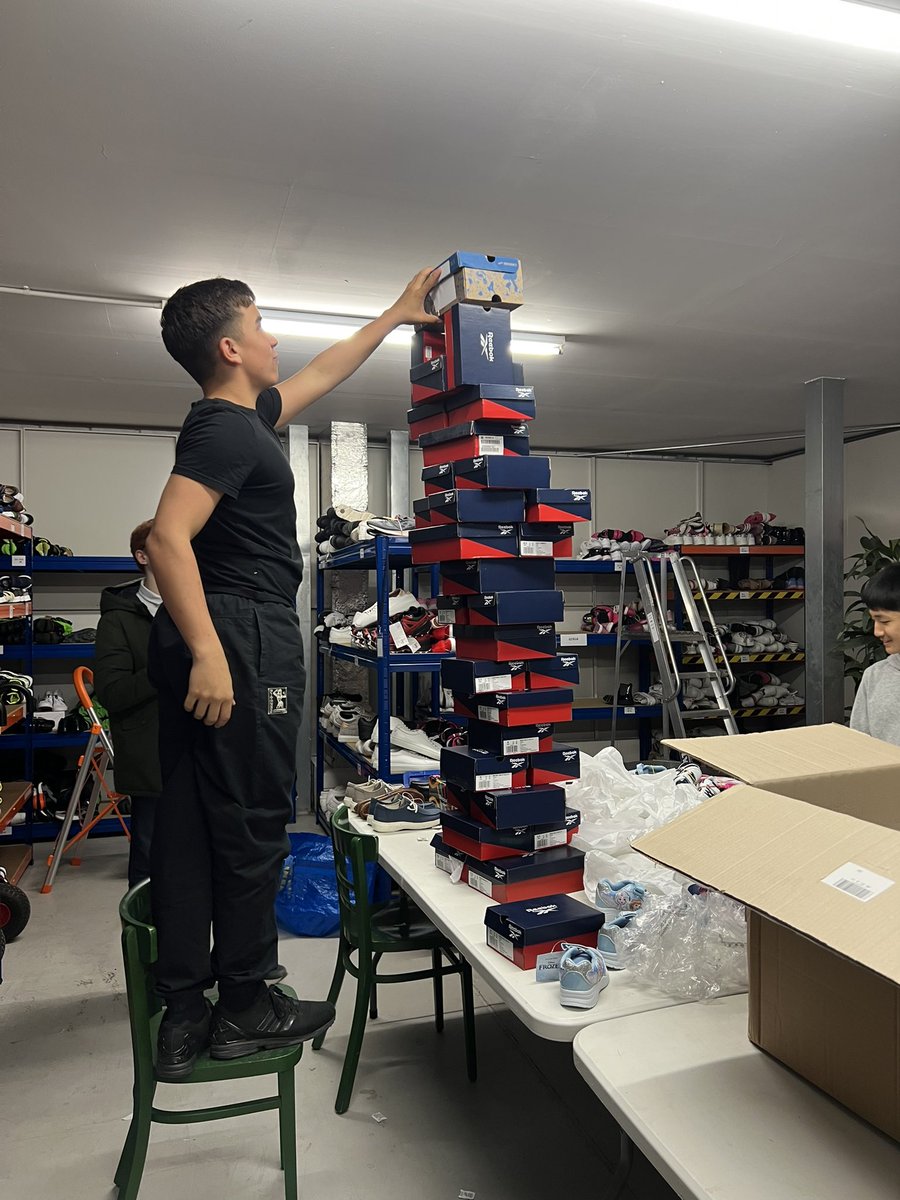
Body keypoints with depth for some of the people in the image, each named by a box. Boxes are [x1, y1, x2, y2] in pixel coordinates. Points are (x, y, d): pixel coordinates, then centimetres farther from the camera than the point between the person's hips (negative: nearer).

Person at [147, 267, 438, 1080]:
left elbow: (324, 372, 32)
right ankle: (246, 1009, 14)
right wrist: (208, 653, -28)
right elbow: (167, 539, -23)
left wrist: (397, 315, 38)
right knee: (253, 822, 0)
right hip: (242, 636, -10)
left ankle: (182, 1013, 18)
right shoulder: (227, 431, -11)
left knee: (189, 820, 9)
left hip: (208, 640, 10)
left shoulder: (237, 418, 19)